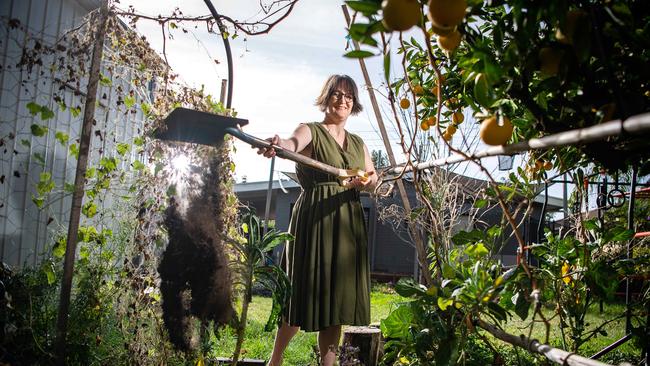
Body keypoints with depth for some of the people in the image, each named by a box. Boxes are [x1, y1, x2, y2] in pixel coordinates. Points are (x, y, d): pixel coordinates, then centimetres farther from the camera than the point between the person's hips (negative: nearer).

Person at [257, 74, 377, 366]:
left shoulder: (358, 143, 17)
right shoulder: (311, 131, -1)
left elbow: (373, 179, 11)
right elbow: (294, 143, -24)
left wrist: (367, 181, -14)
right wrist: (281, 144, -49)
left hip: (348, 224, 5)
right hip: (315, 221, -5)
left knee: (337, 295, 4)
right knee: (308, 291, -3)